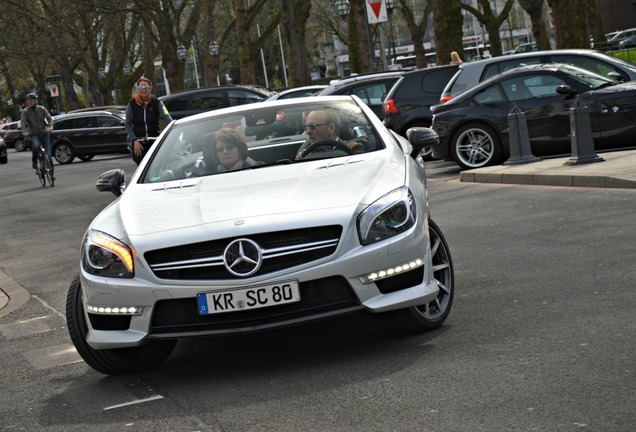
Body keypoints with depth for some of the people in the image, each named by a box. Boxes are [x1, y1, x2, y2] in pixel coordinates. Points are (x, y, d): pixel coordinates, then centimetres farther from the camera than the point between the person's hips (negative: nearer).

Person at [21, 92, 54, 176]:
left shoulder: (41, 109, 3)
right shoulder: (25, 111, 0)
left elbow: (49, 118, -2)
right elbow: (23, 121, -12)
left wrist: (50, 126, -23)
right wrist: (24, 131, -30)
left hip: (44, 133, 1)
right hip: (34, 134, -1)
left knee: (48, 154, -4)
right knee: (36, 145, -35)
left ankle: (51, 173, 7)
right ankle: (34, 161, -9)